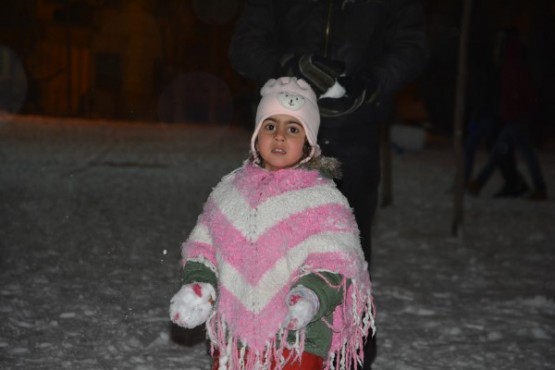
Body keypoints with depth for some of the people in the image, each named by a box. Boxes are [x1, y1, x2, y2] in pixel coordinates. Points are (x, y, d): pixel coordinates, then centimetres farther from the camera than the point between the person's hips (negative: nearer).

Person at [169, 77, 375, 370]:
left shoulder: (323, 199, -9)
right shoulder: (231, 189, 6)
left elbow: (334, 263, -16)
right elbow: (204, 246, 12)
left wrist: (311, 296, -34)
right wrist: (198, 285, -5)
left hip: (296, 338, -5)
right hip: (234, 335, 6)